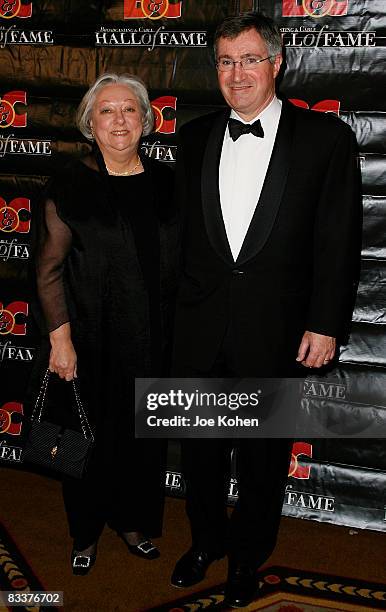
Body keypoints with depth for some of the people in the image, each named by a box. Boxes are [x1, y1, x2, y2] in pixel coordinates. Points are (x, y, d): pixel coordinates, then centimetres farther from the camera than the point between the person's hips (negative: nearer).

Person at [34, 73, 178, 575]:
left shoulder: (164, 181, 3)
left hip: (152, 337, 3)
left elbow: (181, 257, 9)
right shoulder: (71, 184, -7)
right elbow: (49, 269, -7)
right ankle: (86, 533, 34)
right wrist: (61, 339, -12)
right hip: (92, 339, -3)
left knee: (145, 434, 15)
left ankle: (134, 521, 38)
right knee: (91, 436, 11)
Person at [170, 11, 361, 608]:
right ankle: (207, 541, 42)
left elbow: (338, 241, -7)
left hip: (274, 330, -3)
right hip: (199, 328, 3)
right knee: (201, 448, 17)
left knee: (264, 455, 14)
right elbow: (184, 228, 8)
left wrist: (325, 324, -9)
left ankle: (248, 555, 38)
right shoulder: (195, 136, 6)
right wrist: (177, 304, 5)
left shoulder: (326, 136, -5)